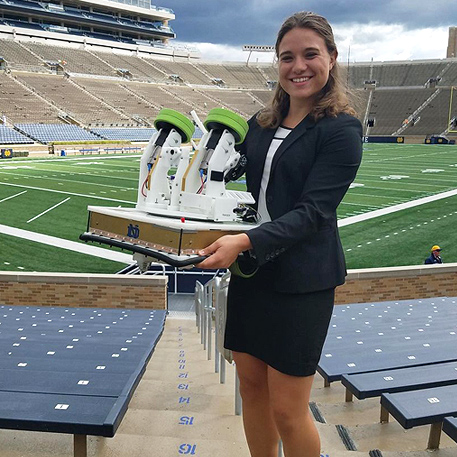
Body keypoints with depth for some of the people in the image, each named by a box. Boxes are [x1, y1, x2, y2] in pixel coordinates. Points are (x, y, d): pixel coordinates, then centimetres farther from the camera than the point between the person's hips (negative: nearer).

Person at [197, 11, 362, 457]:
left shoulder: (342, 129, -9)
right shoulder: (261, 124, 10)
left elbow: (312, 212, -18)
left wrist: (246, 241, -31)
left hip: (301, 281, -6)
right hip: (250, 271, 6)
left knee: (287, 410, 3)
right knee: (251, 386, 16)